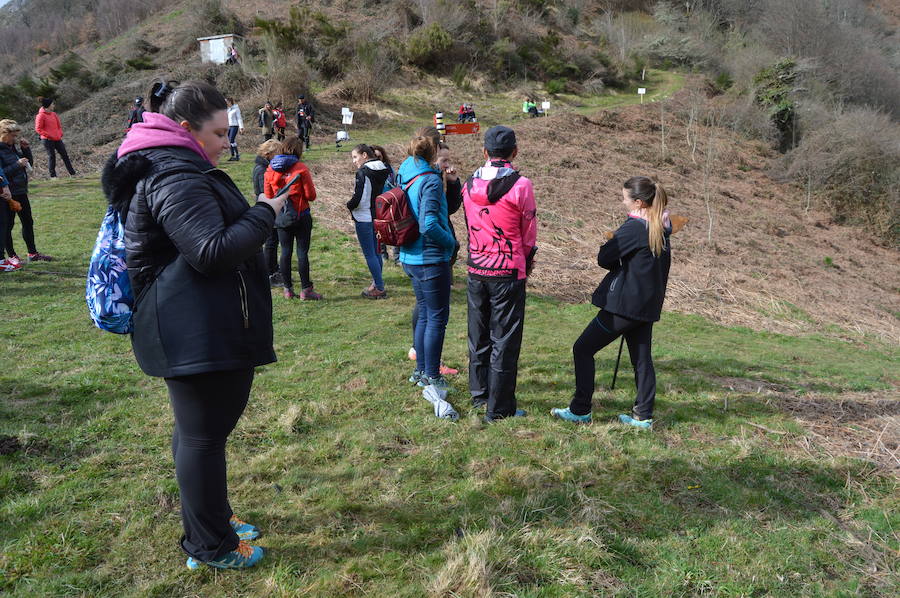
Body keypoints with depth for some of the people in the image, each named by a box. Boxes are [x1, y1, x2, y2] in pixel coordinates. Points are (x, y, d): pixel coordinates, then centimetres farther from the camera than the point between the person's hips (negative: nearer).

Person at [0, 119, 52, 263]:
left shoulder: (13, 148, 9)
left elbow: (29, 163, 17)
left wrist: (25, 149, 3)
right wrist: (17, 165, -24)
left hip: (20, 191, 8)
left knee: (28, 222, 14)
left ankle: (33, 253, 23)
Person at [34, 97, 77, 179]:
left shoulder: (54, 114, 12)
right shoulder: (41, 116, -9)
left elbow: (59, 125, 21)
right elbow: (38, 129, -11)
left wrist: (60, 133, 5)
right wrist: (48, 135, -15)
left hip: (57, 139, 7)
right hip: (48, 140, -7)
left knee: (64, 154, 6)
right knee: (51, 156, -2)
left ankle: (72, 173, 12)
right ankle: (52, 175, 7)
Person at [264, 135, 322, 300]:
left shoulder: (271, 169, 1)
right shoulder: (301, 168, -11)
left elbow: (268, 195, 7)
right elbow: (311, 196, -9)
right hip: (301, 216, -4)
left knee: (286, 251, 10)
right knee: (302, 252, 1)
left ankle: (288, 289, 14)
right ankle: (306, 290, 5)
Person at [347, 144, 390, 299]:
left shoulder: (363, 172, -17)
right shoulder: (384, 171, 7)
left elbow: (359, 199, -21)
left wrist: (349, 206, -2)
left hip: (364, 219, -8)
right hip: (379, 216, 8)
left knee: (369, 254, -1)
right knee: (376, 252, 17)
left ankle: (379, 288, 1)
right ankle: (376, 283, 27)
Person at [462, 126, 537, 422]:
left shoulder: (469, 185, 2)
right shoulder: (521, 186, -13)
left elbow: (472, 227, 10)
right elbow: (529, 234, -4)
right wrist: (525, 262, 14)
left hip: (476, 272, 5)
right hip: (508, 274, -5)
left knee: (478, 335, 18)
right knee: (504, 340, 2)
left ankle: (479, 394, 33)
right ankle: (499, 407, 8)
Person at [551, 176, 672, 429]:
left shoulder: (634, 227, -17)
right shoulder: (660, 229, 8)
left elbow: (604, 258, -15)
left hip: (623, 304, -8)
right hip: (647, 305, 8)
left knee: (583, 349, 1)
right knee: (641, 358, 14)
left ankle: (580, 410, 5)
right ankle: (643, 416, 17)